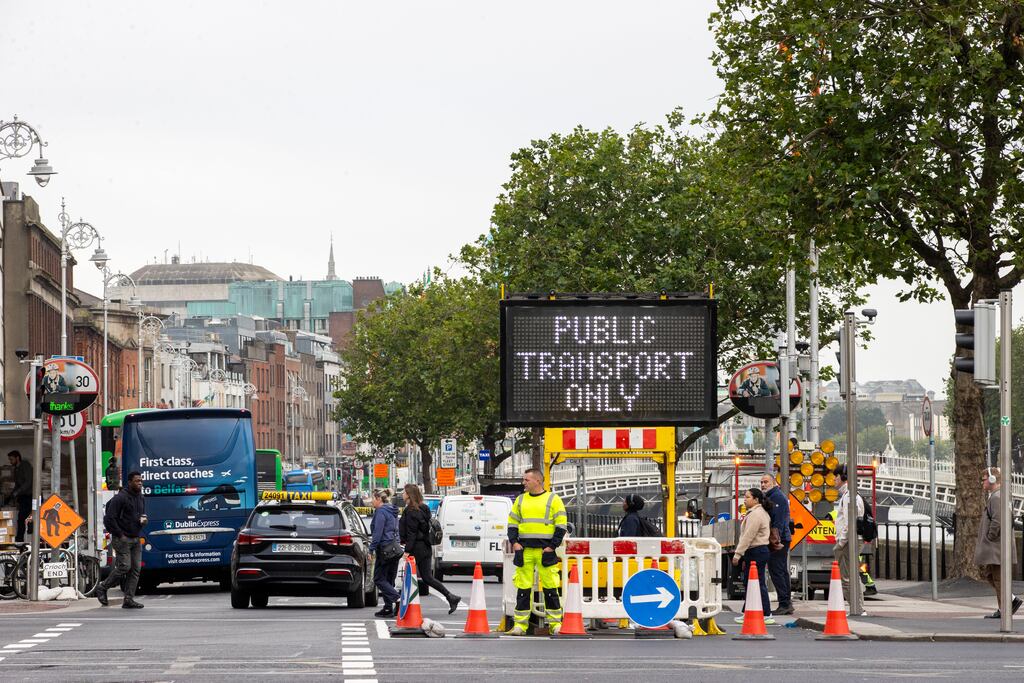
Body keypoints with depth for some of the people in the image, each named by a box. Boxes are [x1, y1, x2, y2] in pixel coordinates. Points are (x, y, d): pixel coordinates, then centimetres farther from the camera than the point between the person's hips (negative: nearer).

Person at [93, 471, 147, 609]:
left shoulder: (141, 499, 14)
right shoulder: (120, 498, -11)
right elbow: (109, 518, -13)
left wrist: (143, 521, 4)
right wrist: (119, 534, -14)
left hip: (136, 539, 8)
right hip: (122, 539, -8)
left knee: (136, 569, 1)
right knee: (124, 567, -11)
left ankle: (129, 600, 3)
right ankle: (101, 588, 7)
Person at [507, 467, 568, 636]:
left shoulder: (553, 500, 2)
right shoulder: (521, 500, 14)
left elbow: (562, 525, 0)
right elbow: (512, 523, 17)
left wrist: (552, 546, -8)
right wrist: (514, 542, 1)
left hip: (545, 551, -3)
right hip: (524, 551, 3)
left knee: (550, 588, -1)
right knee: (523, 588, 1)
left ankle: (555, 623, 6)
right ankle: (520, 624, 4)